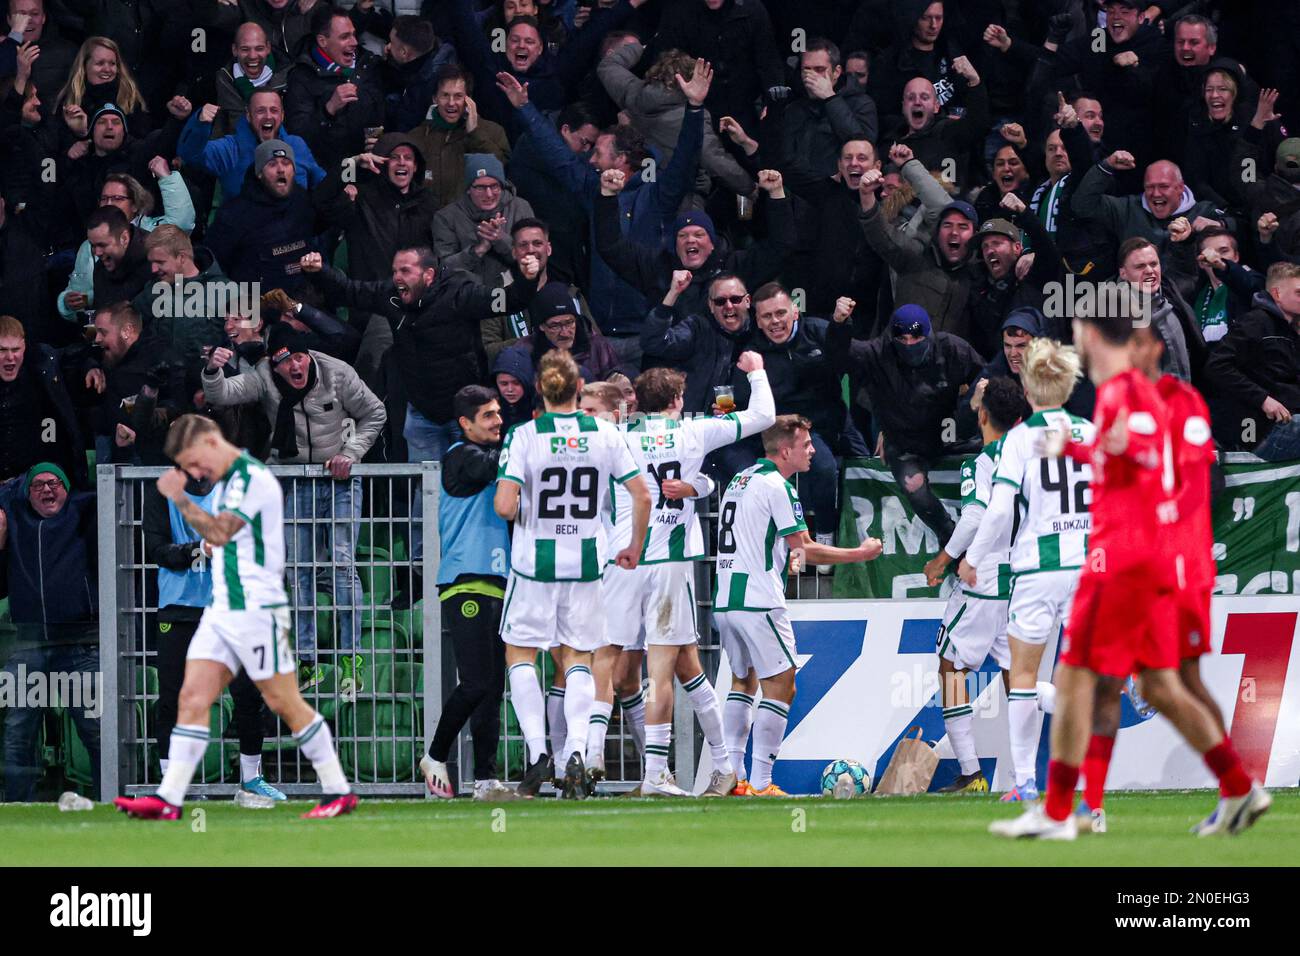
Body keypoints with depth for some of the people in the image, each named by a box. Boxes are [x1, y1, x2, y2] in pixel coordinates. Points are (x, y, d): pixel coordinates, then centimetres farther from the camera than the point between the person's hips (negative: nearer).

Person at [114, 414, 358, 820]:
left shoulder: (253, 478, -15)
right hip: (221, 610, 9)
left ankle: (339, 792, 7)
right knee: (193, 698, -2)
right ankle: (169, 799, -6)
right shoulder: (226, 481, 15)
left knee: (284, 703, -3)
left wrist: (178, 497, -19)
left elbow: (219, 532, -24)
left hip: (255, 611, -9)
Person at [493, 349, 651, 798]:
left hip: (534, 561, -2)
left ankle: (536, 750, -1)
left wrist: (514, 511, 7)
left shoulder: (525, 436, -10)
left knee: (520, 652, 12)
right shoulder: (605, 434, -2)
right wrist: (635, 547, 14)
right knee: (578, 658, 11)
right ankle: (576, 752, -6)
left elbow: (505, 505, -17)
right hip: (586, 561, 2)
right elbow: (642, 496, 0)